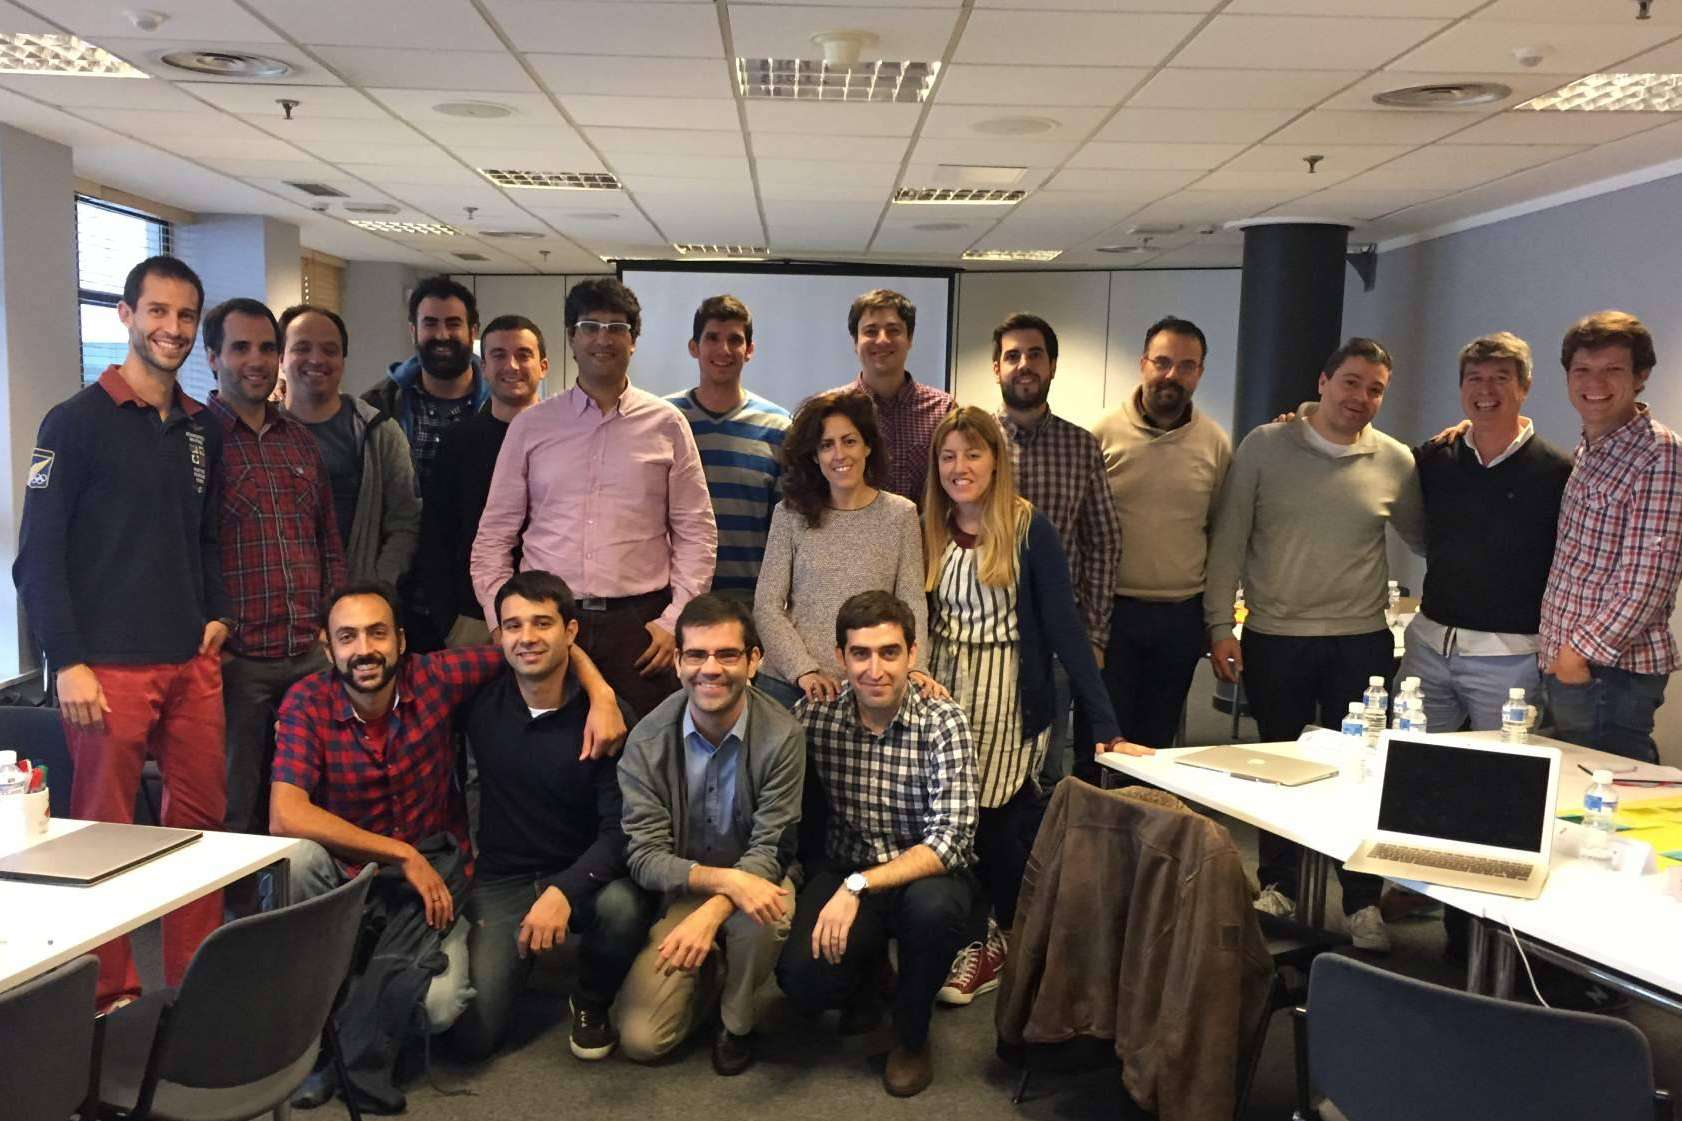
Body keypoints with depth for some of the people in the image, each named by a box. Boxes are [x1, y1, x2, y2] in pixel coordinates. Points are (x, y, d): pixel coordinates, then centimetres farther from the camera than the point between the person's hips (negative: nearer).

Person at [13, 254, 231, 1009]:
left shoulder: (204, 430, 12)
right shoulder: (77, 422, -4)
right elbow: (38, 555, -7)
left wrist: (218, 613, 7)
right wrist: (67, 661, -12)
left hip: (192, 664, 5)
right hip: (108, 665, -5)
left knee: (202, 819, 9)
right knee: (104, 831, 5)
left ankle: (195, 979, 22)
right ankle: (111, 995, 18)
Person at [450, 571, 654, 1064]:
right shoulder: (478, 700, -5)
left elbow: (619, 828, -16)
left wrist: (565, 892, -33)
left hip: (583, 875, -1)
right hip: (502, 881, 2)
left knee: (624, 906, -35)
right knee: (472, 1035, -14)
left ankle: (591, 1003, -1)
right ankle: (514, 963, 22)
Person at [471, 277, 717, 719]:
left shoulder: (666, 425, 5)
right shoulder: (530, 425, 8)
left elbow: (696, 532, 6)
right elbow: (493, 537, 10)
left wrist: (674, 621, -2)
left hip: (639, 624, -1)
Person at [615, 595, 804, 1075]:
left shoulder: (782, 735, -20)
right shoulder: (648, 740, -15)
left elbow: (768, 851, -18)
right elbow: (644, 855, -15)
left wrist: (711, 913, -35)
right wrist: (725, 879, -33)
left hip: (752, 875, -1)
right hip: (676, 891, 1)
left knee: (762, 917, -36)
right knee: (640, 1039, -11)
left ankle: (737, 1022, -3)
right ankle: (709, 971, 21)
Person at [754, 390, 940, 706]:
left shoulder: (901, 515, 2)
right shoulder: (790, 514, 2)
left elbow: (911, 606, -3)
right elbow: (766, 606, -1)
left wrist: (913, 668, -19)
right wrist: (803, 670, -13)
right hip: (789, 683, 1)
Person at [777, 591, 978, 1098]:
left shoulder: (943, 722, -15)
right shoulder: (815, 714, -7)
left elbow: (952, 839, -23)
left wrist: (859, 886, -32)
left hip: (926, 874, -1)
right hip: (842, 874, 1)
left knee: (933, 906, -35)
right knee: (802, 979, -24)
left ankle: (912, 1035, -3)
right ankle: (868, 978, 15)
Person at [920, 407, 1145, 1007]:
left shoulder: (1030, 530, -9)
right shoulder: (929, 532, 3)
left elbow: (1064, 625, -13)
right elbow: (917, 620, 9)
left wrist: (1105, 727, -17)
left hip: (1008, 696, -4)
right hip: (942, 692, 4)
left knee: (991, 816, -3)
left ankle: (1003, 938, 21)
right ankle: (980, 937, 22)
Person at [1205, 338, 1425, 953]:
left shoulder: (1395, 462, 2)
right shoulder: (1264, 446, -2)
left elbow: (1425, 538, 17)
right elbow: (1228, 541, -1)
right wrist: (1220, 626, -4)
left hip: (1362, 641, 1)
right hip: (1274, 639, 0)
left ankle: (1363, 902, 19)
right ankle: (1275, 885, 29)